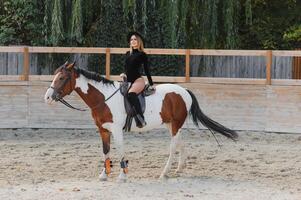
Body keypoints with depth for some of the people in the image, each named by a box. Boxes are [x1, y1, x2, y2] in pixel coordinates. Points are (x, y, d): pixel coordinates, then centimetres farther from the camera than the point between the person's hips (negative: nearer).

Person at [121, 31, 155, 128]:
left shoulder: (142, 55, 0)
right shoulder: (128, 54, 17)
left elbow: (146, 70, 0)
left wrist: (151, 85, -1)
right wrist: (124, 74, 1)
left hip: (138, 81, -7)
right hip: (128, 81, 7)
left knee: (131, 93, -37)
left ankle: (140, 119, -44)